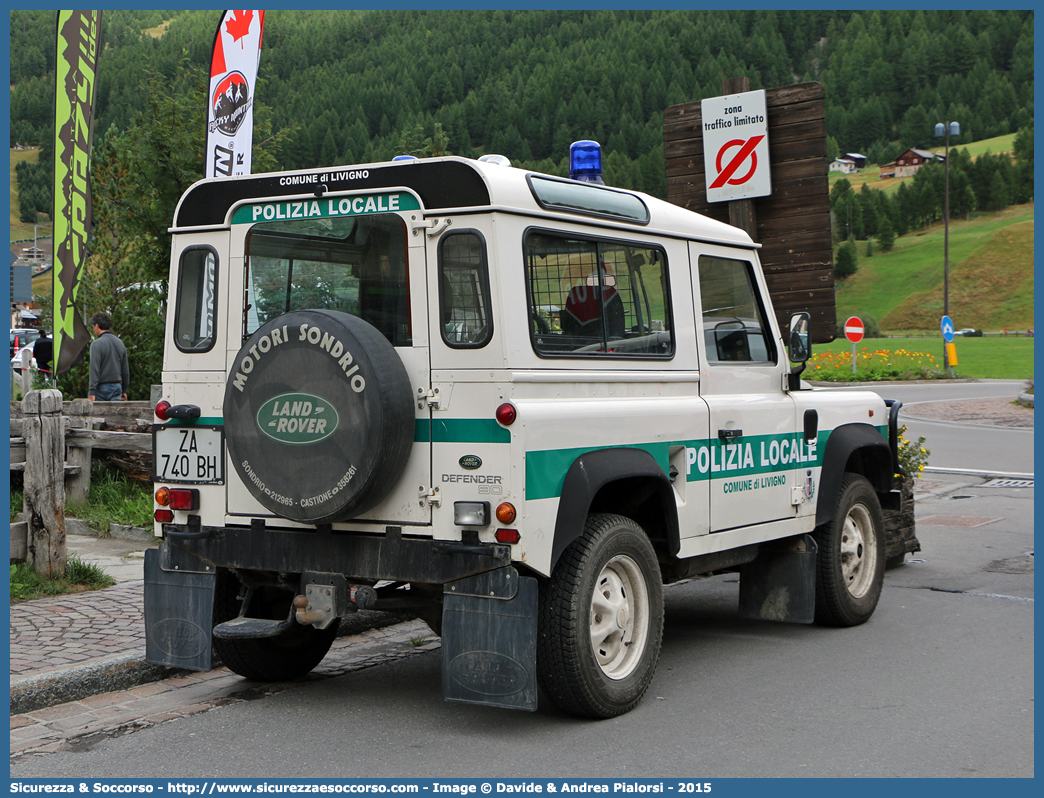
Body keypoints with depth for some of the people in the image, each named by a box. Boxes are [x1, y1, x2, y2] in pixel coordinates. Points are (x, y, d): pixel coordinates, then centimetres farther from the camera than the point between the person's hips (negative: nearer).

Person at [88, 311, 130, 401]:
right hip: (117, 387, 5)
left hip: (101, 388, -5)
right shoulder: (120, 343, 11)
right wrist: (124, 391, 24)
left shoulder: (97, 344, -10)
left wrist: (92, 392, -16)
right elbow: (126, 369, 17)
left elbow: (95, 369, -16)